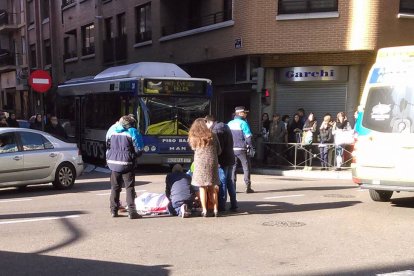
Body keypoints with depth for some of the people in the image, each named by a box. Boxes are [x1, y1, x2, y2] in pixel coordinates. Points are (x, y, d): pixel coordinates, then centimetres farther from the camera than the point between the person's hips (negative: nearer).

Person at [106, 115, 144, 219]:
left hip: (113, 163, 5)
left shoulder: (112, 130, 6)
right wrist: (133, 156, 12)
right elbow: (139, 150, -7)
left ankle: (113, 210, 15)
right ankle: (131, 212, -4)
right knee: (130, 188, -1)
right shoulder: (132, 132, -9)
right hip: (127, 164, -4)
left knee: (115, 187, 13)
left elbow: (108, 146, 15)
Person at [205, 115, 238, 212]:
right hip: (230, 158, 9)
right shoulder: (225, 127, 17)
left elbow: (218, 147, -20)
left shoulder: (217, 129, -13)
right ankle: (233, 205, 17)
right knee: (229, 181, 14)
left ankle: (221, 205, -1)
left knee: (222, 182, -4)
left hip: (223, 160, -9)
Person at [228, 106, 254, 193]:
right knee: (246, 167, 4)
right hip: (242, 149, -5)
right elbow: (248, 137, -12)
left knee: (232, 167, 10)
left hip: (231, 149, 5)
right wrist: (251, 147, -6)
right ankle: (248, 187, 2)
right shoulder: (243, 123, -9)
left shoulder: (229, 123, 8)